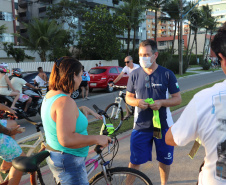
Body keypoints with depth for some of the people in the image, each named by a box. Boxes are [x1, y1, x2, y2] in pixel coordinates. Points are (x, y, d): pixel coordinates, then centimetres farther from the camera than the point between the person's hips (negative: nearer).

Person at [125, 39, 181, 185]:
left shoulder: (167, 74, -5)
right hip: (141, 126, 0)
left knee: (165, 159, 16)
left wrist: (161, 102, -20)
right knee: (135, 161, 5)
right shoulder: (135, 74, -1)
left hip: (163, 125, 0)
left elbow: (178, 99, -1)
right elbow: (128, 97, 8)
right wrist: (137, 102, -15)